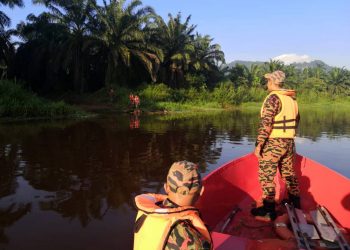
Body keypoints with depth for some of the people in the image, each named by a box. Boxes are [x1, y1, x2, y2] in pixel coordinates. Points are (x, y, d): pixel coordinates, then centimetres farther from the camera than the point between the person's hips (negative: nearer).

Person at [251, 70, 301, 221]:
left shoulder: (273, 98, -15)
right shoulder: (292, 98, 10)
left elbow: (266, 124, -22)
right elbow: (296, 120, 18)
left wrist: (259, 145, -20)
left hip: (273, 143, -8)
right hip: (289, 142, 8)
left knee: (266, 176, 0)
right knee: (289, 173, 19)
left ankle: (269, 210, 4)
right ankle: (295, 203, 31)